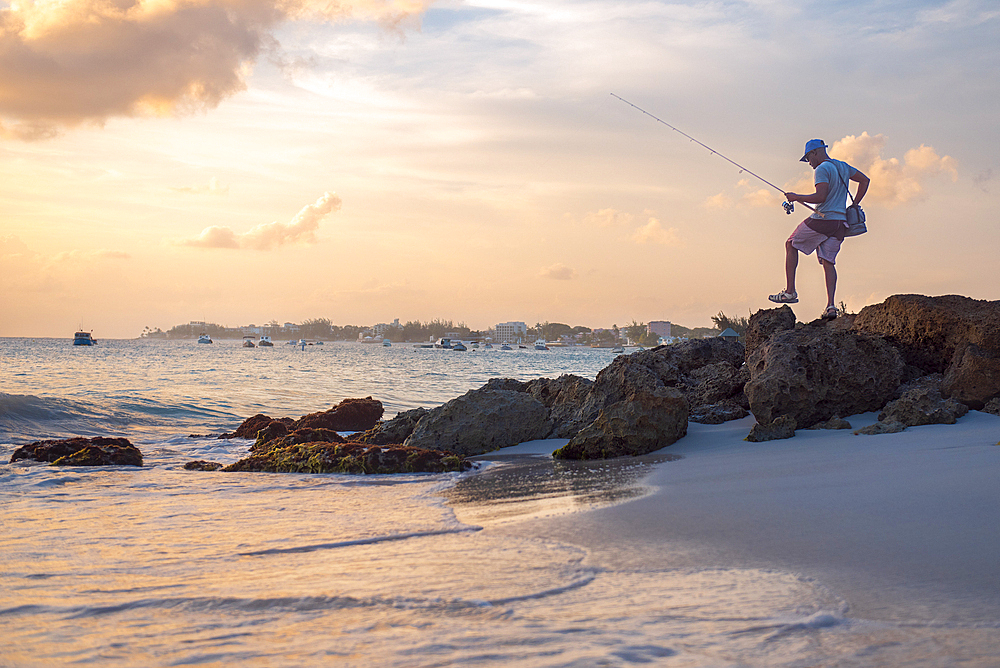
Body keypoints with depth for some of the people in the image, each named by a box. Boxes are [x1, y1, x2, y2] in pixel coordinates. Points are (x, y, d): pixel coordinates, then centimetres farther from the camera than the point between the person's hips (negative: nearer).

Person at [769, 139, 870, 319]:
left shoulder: (822, 169, -10)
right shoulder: (843, 167, 17)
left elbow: (820, 197, -21)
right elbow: (865, 180, 26)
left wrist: (796, 197, -10)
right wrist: (854, 206, 23)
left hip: (823, 219, -8)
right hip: (840, 222, 8)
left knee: (791, 245, 10)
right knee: (828, 262, 8)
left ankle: (790, 292, 4)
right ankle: (830, 305, -6)